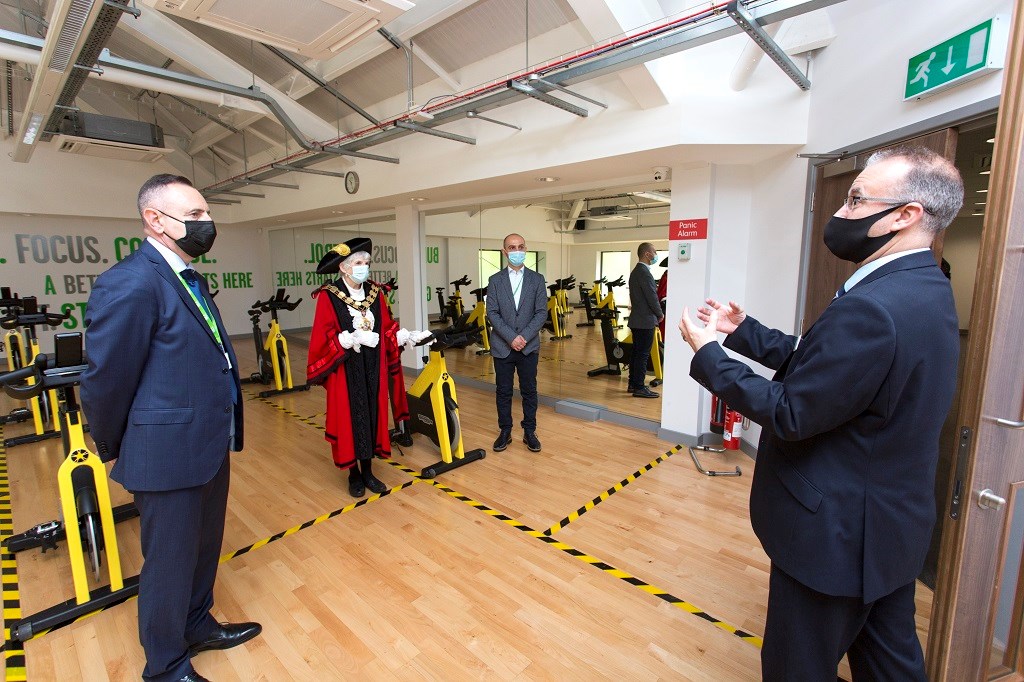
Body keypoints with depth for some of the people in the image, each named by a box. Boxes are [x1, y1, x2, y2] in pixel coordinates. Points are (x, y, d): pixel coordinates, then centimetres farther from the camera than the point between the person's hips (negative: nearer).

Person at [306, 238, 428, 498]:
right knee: (349, 418, 6)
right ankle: (354, 474, 23)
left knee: (373, 415, 10)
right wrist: (352, 339, -27)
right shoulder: (328, 296, -10)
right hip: (345, 369, -4)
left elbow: (387, 329, 5)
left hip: (373, 368, 4)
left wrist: (407, 336, -9)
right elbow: (323, 338, -14)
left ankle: (368, 471, 26)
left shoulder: (376, 292, 3)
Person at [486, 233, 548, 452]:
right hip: (502, 347, 0)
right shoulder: (495, 280, 3)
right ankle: (505, 432, 22)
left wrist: (524, 337, -14)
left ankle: (529, 432, 22)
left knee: (529, 391, 8)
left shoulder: (537, 279, 3)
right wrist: (511, 337, -15)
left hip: (529, 346, 0)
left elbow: (542, 312, -2)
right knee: (503, 391, 8)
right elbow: (492, 313, -4)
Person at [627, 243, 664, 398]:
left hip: (637, 319, 10)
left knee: (636, 353, 14)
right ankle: (639, 388, -1)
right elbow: (652, 297, -17)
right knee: (643, 354, -5)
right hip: (646, 320, -10)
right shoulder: (644, 272, -16)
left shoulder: (635, 271, 16)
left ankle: (633, 384, 21)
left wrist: (656, 313, 16)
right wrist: (660, 314, -3)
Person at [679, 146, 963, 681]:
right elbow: (814, 364, 6)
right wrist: (743, 330, 6)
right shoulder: (924, 287, 4)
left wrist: (707, 353, -17)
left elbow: (791, 415, -24)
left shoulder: (870, 307, -29)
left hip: (836, 531, -9)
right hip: (892, 521, 10)